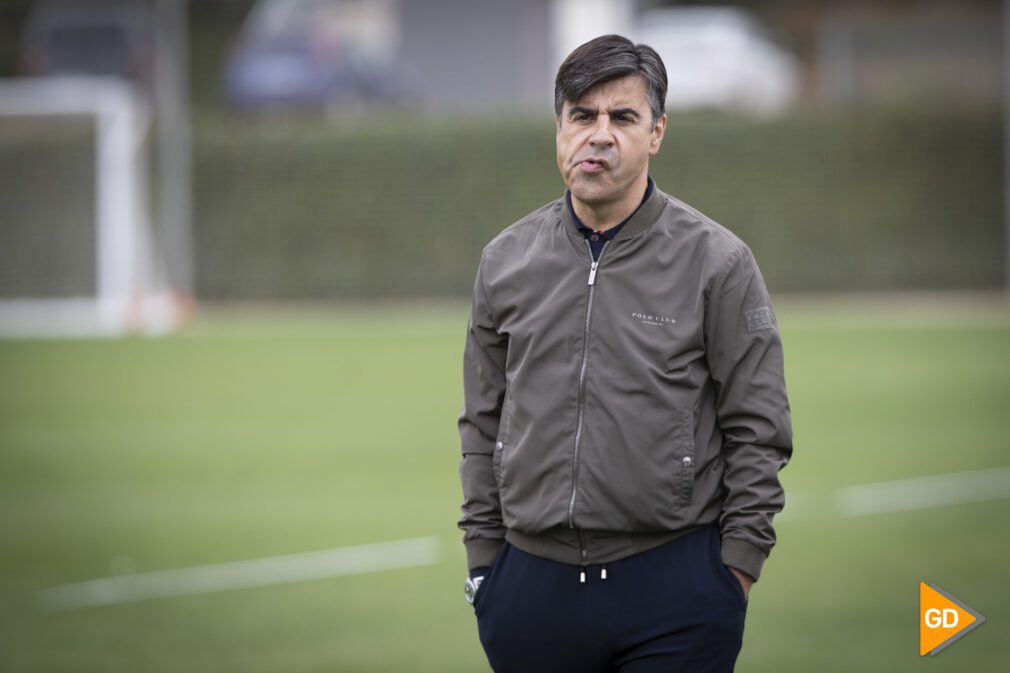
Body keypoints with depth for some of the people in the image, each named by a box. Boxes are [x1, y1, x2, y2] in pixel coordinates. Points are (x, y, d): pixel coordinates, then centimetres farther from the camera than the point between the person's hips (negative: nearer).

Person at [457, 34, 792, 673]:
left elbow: (759, 432, -2)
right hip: (532, 587, 3)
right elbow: (484, 423, 15)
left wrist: (736, 569, -7)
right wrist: (483, 559, 10)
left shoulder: (717, 261, -3)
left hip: (674, 589, -3)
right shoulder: (507, 260, 8)